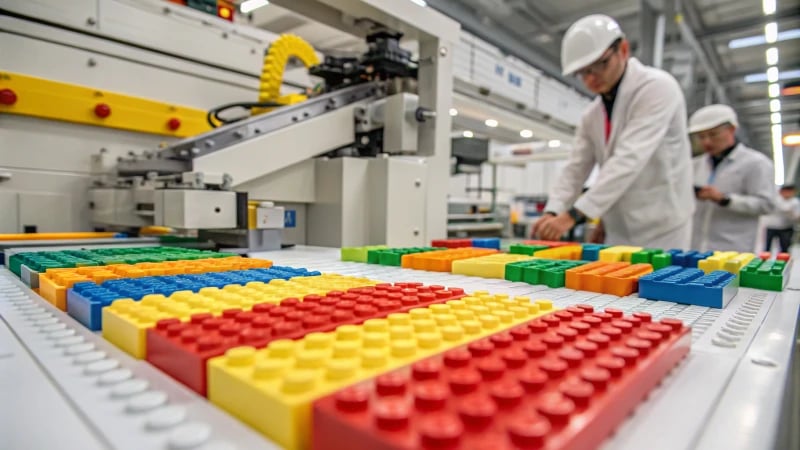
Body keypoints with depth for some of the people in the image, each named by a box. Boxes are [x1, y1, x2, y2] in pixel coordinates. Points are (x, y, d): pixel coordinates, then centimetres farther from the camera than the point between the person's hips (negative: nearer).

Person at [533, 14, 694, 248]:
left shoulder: (656, 87, -14)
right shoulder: (592, 115, 7)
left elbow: (629, 160, -26)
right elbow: (575, 169, 3)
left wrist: (573, 213, -33)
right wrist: (553, 212, -16)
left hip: (661, 230, -6)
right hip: (618, 233, 6)